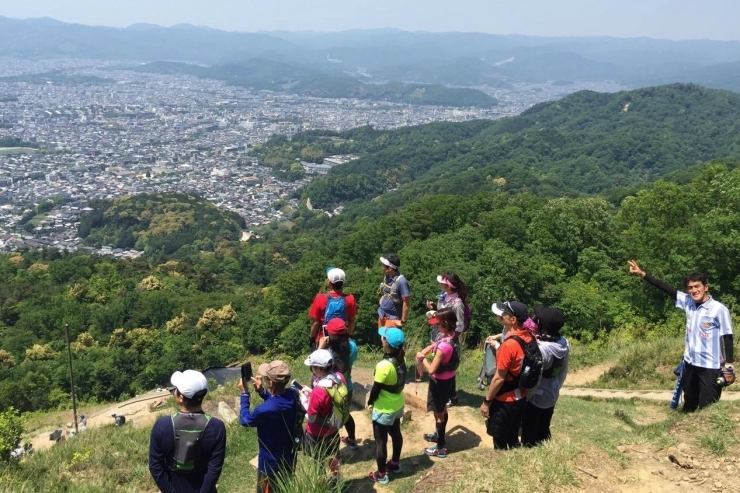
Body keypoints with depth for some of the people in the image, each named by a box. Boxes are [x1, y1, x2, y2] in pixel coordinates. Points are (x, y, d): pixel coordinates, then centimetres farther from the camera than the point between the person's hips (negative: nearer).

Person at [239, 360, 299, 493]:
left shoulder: (265, 410, -37)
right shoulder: (291, 395, -15)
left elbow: (244, 420, -16)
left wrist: (245, 394, -8)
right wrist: (262, 391, -3)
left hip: (272, 463, -6)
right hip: (289, 457, 6)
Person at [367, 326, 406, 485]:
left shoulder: (384, 365, -33)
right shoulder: (400, 359, -10)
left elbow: (376, 389, -21)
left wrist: (370, 401, -3)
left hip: (384, 409, -8)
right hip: (398, 405, 8)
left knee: (380, 441, 9)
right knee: (395, 433, 26)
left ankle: (381, 474, 24)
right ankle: (395, 464, 45)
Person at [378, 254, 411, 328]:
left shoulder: (401, 281, -25)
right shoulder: (386, 277, -3)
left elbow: (406, 303, -21)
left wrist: (403, 321, -17)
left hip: (393, 318, -7)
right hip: (382, 314, 7)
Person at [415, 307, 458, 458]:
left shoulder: (444, 346, -35)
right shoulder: (451, 336, -7)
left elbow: (431, 370, -32)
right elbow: (433, 345, 10)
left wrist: (422, 358, -16)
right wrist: (423, 352, -7)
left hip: (440, 382, -9)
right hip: (448, 379, 9)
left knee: (438, 413, 9)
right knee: (442, 409, 27)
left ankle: (441, 448, 23)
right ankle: (439, 435, 48)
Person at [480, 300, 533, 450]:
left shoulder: (509, 345, -28)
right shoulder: (529, 337, -5)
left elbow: (499, 378, -21)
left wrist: (487, 401, -12)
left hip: (505, 401, -8)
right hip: (521, 397, 8)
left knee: (500, 443, 10)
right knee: (513, 438, 22)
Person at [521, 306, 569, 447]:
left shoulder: (541, 350, -33)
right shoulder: (564, 343, -7)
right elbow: (563, 371, 7)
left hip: (535, 398, -8)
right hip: (552, 396, 8)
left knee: (530, 439, 9)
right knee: (543, 433, 24)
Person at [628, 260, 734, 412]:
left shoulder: (719, 309, -15)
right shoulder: (688, 302, 1)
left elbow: (727, 337, -11)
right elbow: (666, 288, 4)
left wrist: (728, 365, -13)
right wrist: (642, 274, 3)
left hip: (710, 367, -6)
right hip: (690, 363, 6)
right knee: (689, 403, 19)